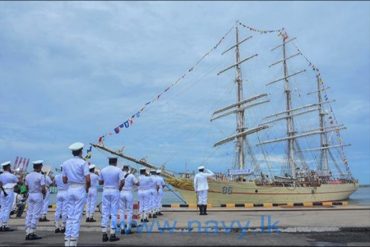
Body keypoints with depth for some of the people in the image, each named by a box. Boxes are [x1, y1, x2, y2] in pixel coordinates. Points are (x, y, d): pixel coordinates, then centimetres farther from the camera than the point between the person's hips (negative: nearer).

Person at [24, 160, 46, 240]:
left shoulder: (28, 176, 6)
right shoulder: (41, 176, -13)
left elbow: (27, 187, 13)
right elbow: (43, 189, -17)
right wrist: (44, 193, 3)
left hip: (30, 195, 6)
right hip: (38, 195, -6)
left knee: (29, 214, 10)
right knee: (36, 215, -1)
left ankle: (27, 233, 11)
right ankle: (32, 233, 0)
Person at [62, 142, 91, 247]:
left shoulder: (65, 163, 7)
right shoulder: (83, 163, -9)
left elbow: (64, 180, 8)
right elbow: (88, 179, -15)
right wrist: (87, 188, 3)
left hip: (70, 189, 5)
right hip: (80, 190, -5)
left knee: (70, 215, 11)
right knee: (77, 216, 1)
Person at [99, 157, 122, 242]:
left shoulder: (103, 170, 3)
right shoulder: (118, 170, -7)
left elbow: (100, 182, 8)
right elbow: (122, 182, -14)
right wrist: (119, 188, 3)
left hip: (105, 191, 3)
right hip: (115, 191, -3)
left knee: (105, 213, 8)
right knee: (114, 213, 3)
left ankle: (104, 234, 8)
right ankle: (112, 234, 5)